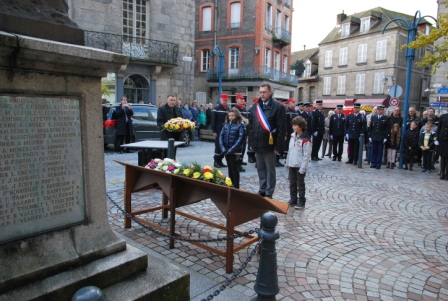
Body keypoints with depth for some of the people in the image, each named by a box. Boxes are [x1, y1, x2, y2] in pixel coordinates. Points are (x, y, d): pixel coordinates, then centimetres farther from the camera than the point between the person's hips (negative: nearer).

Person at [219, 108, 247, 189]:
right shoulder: (226, 124, 6)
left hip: (235, 151, -5)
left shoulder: (241, 125, -9)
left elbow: (241, 138, -16)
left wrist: (232, 149, -19)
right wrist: (223, 148, -9)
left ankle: (236, 187, 16)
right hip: (226, 151, 5)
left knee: (235, 169, 4)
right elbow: (221, 135, 3)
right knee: (230, 168, 16)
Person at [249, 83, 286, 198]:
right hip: (257, 145, 6)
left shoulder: (278, 107, -9)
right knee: (260, 169, 15)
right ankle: (262, 190, 27)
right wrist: (252, 143, 10)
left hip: (269, 145, -6)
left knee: (270, 170, 5)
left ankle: (269, 193, 15)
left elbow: (281, 129, -12)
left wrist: (278, 146, -15)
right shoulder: (255, 107, 10)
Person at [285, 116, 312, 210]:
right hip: (292, 165, 7)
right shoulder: (292, 136, 7)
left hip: (300, 166, -7)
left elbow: (307, 155, -16)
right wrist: (287, 163, 14)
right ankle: (293, 199, 27)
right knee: (292, 183, 15)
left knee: (300, 184, 4)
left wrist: (303, 168, -17)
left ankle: (301, 202, 15)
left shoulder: (305, 140, -16)